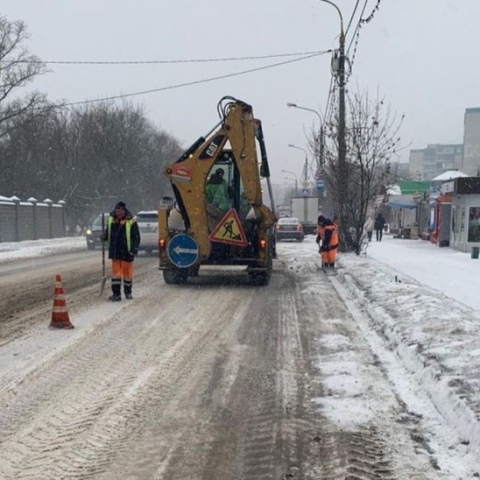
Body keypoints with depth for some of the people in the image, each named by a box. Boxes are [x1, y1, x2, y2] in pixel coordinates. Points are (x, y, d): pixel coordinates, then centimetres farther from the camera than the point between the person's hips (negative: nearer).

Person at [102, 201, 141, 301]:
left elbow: (136, 237, -8)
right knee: (116, 272, 5)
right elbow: (108, 232, 19)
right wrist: (105, 236, -4)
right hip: (114, 252, 4)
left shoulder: (131, 222, -10)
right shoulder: (111, 220, 4)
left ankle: (128, 292, 25)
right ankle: (116, 294, 8)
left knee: (127, 272, 8)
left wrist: (134, 250, -16)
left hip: (126, 252, -4)